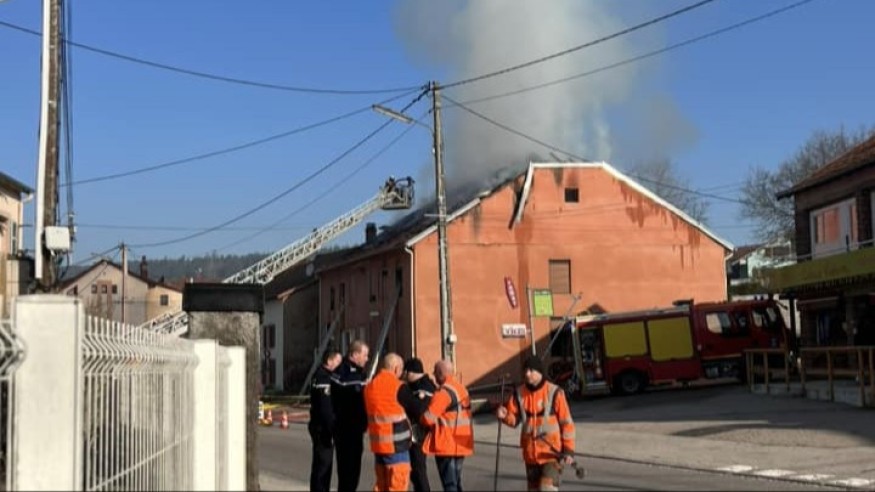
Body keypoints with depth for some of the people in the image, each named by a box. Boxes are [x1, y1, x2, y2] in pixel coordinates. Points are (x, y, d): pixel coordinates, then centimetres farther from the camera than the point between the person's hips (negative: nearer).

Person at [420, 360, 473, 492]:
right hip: (460, 444, 9)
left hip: (446, 444, -9)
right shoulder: (462, 389, 14)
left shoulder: (443, 392, -16)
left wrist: (420, 419, 1)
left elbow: (429, 418, -19)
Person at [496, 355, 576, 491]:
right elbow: (514, 419, 4)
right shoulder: (520, 393, 1)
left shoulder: (554, 393, -11)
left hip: (552, 452, -5)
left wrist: (569, 450, -10)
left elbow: (567, 423, -7)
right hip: (530, 453, 5)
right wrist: (505, 416, -19)